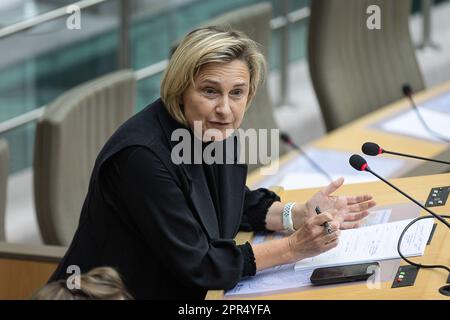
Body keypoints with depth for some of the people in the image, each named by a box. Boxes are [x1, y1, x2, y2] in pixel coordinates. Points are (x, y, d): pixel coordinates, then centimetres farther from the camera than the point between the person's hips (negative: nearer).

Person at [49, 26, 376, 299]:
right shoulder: (143, 155, -25)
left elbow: (237, 203, 17)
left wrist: (300, 216, 1)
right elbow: (195, 264, -23)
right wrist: (293, 248, -21)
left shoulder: (217, 133, -2)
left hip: (182, 298, 7)